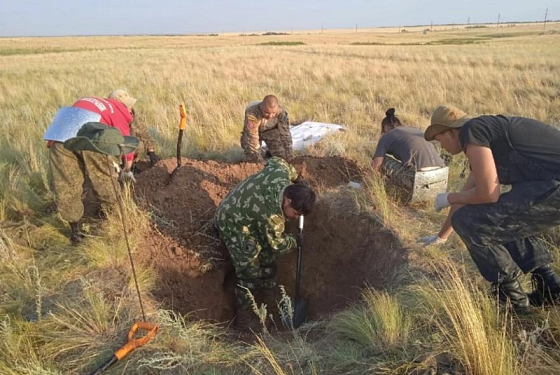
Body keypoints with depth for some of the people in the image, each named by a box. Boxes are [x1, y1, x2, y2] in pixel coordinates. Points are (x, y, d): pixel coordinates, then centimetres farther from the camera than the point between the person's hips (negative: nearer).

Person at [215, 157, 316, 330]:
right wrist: (292, 241, -1)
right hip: (233, 226, -9)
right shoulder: (271, 216, -39)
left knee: (267, 257, 16)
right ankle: (244, 317, 10)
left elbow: (275, 161, 4)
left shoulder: (281, 173, -22)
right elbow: (277, 245, -20)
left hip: (247, 216, 9)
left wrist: (296, 176, 11)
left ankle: (269, 298, 36)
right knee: (249, 272, -8)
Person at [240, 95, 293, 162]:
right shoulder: (252, 113, -40)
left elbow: (285, 134, -26)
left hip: (271, 131, 2)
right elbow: (252, 138, -37)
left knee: (282, 157, -7)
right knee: (254, 161, -13)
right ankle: (260, 152, 20)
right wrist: (257, 158, -35)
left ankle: (269, 153, 25)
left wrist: (289, 156, -28)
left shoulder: (281, 112, -32)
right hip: (253, 132, -2)